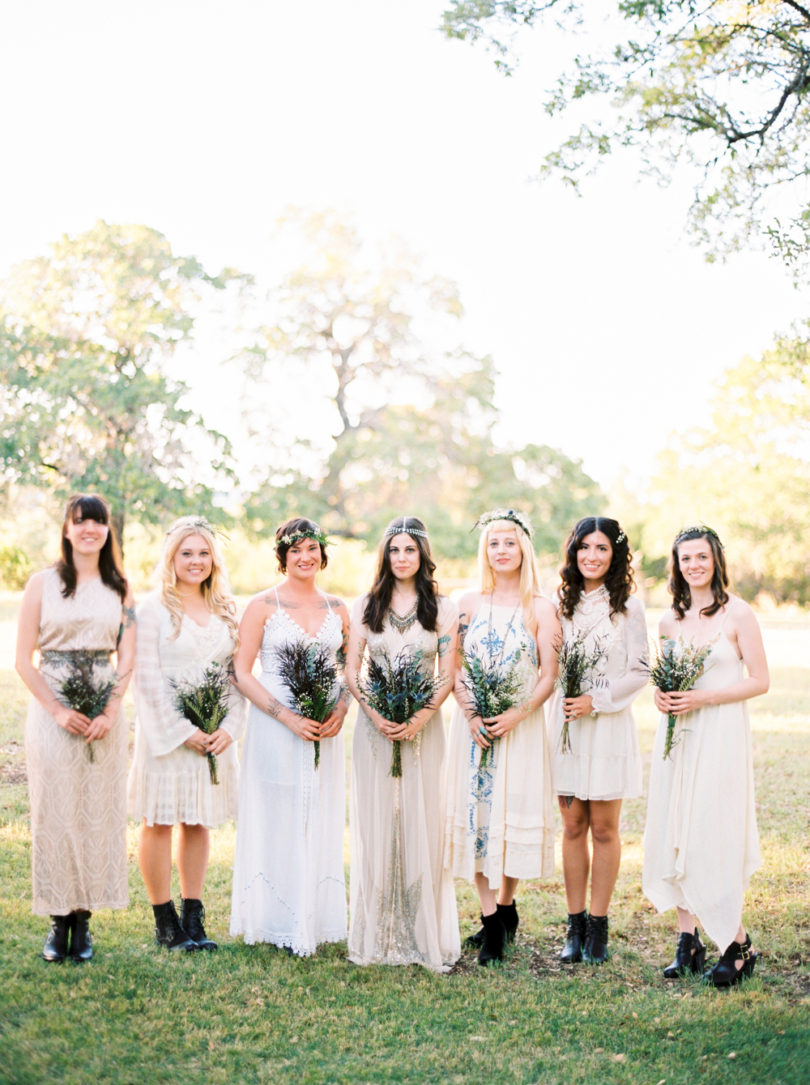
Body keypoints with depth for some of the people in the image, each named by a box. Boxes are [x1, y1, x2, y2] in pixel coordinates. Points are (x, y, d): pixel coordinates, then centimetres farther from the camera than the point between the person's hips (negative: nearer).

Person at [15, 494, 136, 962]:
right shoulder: (43, 584, 2)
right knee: (54, 814, 0)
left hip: (105, 714, 2)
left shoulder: (120, 587, 9)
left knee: (99, 814, 3)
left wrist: (109, 713, -10)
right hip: (52, 711, -2)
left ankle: (84, 920, 13)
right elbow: (24, 660, -1)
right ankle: (59, 921, 10)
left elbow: (127, 659, 3)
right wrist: (58, 711, -11)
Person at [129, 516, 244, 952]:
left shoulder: (225, 610, 10)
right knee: (159, 822, 1)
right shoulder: (153, 609, -5)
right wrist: (184, 731, -13)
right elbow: (147, 679, -10)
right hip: (166, 731, -4)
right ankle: (165, 921, 11)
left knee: (198, 822, 9)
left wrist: (229, 727, -5)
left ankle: (193, 917, 16)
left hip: (215, 734, 5)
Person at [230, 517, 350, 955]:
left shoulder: (336, 608, 9)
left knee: (320, 820, 7)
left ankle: (315, 921, 17)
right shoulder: (264, 604, -3)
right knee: (277, 820, 0)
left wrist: (341, 709, -5)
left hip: (324, 731, 4)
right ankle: (278, 923, 10)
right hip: (275, 727, -4)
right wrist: (287, 716, -15)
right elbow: (241, 673, -6)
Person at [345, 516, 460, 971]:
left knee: (422, 824, -1)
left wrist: (418, 719, -14)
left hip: (423, 725, -1)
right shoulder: (367, 605, 7)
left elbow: (447, 675, 0)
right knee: (375, 823, 1)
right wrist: (376, 714, -11)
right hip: (374, 725, 1)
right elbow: (352, 670, 4)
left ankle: (425, 933, 8)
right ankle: (377, 934, 10)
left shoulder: (442, 608, 4)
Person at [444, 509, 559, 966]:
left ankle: (506, 906, 18)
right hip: (474, 724, 2)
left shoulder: (540, 608, -1)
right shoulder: (470, 604, 7)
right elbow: (456, 667, 6)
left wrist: (517, 714, -16)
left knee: (514, 813, 0)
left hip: (521, 726, -2)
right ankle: (492, 918, 8)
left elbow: (550, 674, -4)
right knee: (475, 813, 1)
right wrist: (470, 714, -9)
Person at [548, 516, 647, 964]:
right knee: (573, 826, 6)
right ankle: (575, 925, 15)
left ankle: (598, 925, 13)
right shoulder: (562, 604, 7)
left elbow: (640, 671, -3)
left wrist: (596, 700, -12)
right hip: (564, 722, 3)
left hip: (609, 723, -2)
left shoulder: (628, 607, -2)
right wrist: (564, 700, -5)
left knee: (603, 828, 3)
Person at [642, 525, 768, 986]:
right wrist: (661, 695, -2)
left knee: (714, 836, -7)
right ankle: (688, 941, 12)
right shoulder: (670, 620, 10)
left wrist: (703, 698, -15)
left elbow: (760, 681, -6)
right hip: (676, 736, 5)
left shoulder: (738, 614, -5)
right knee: (674, 833, 3)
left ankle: (738, 944, 7)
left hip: (721, 736, -5)